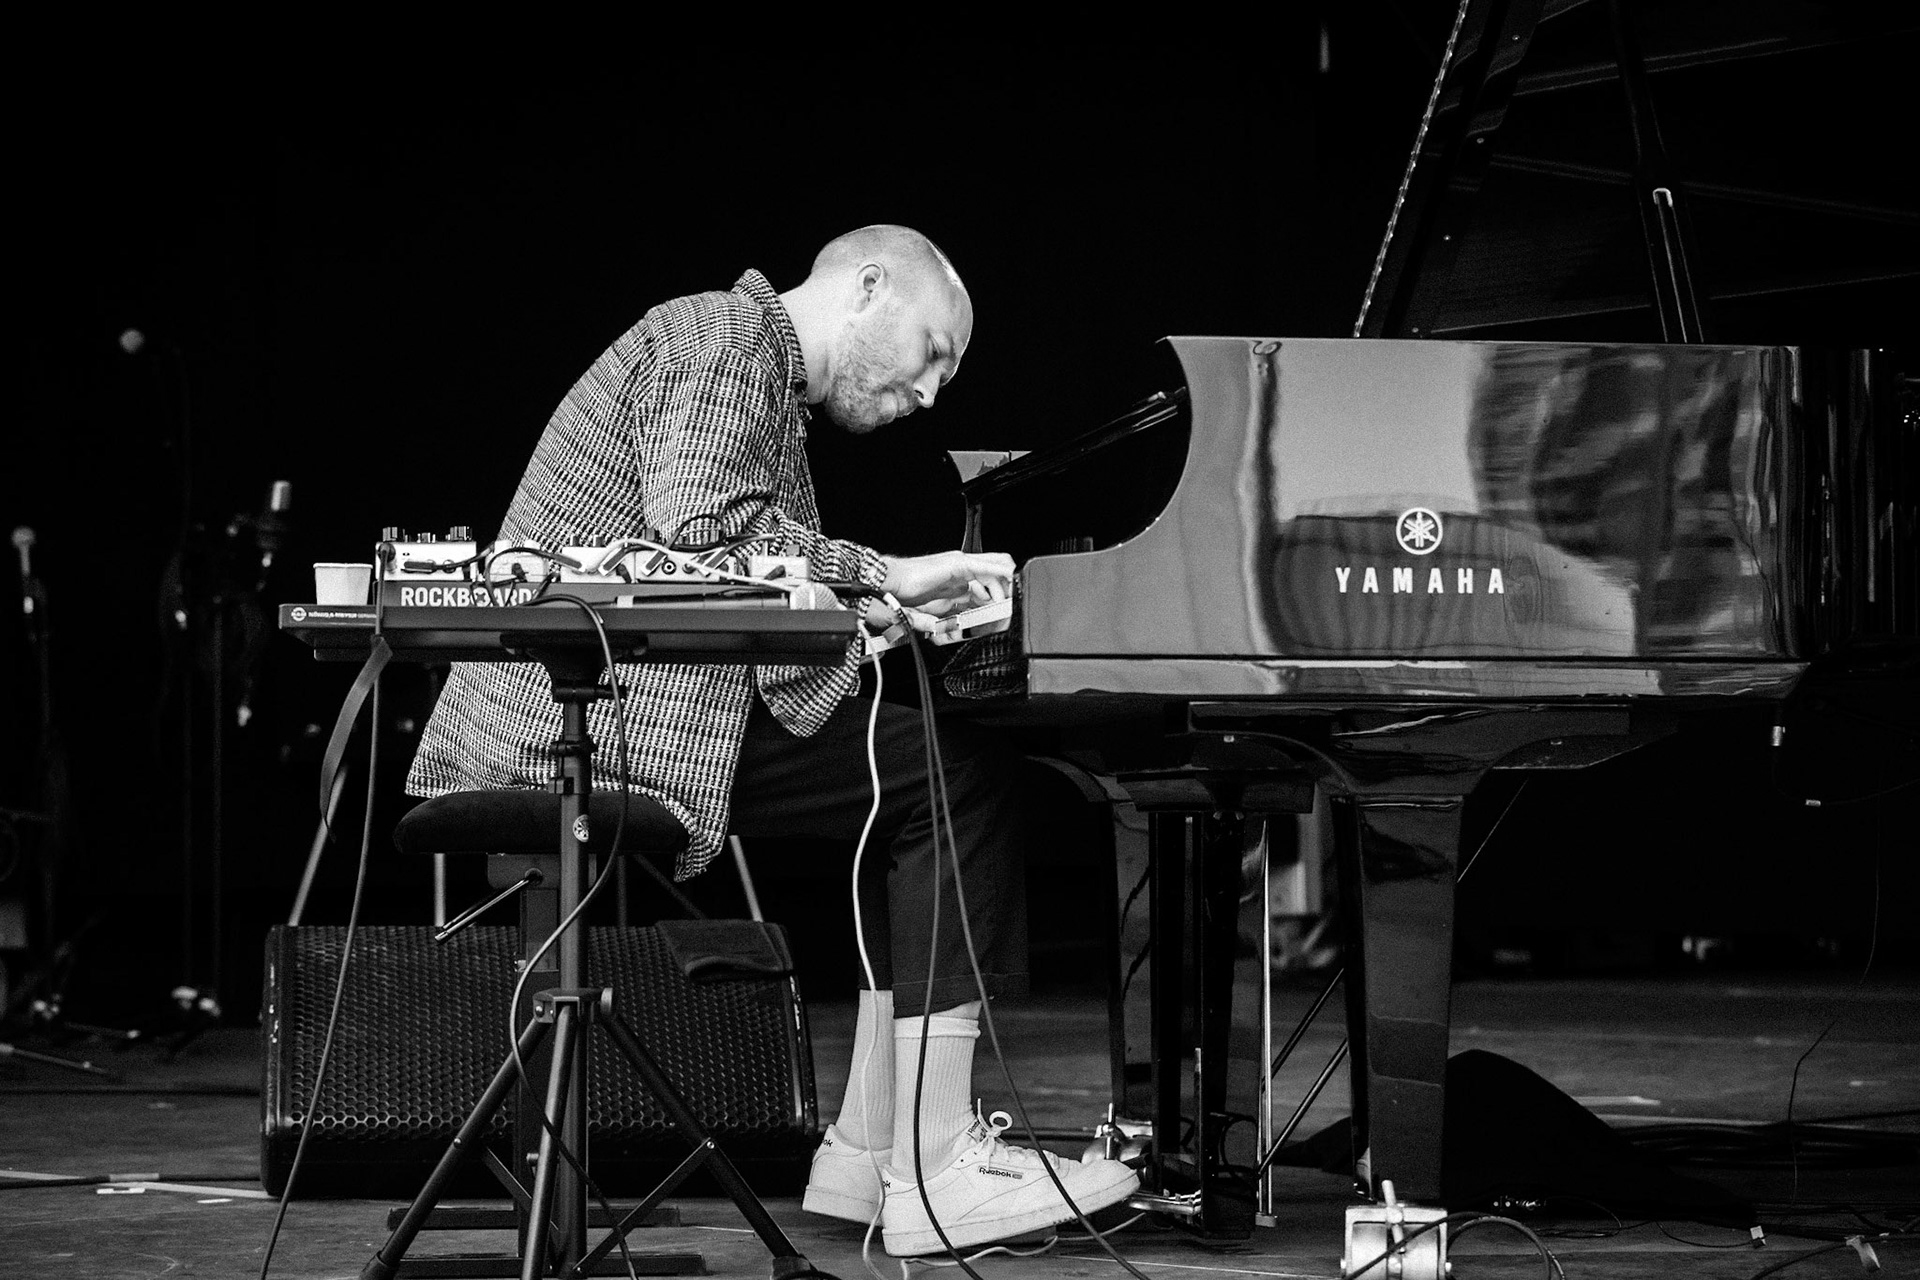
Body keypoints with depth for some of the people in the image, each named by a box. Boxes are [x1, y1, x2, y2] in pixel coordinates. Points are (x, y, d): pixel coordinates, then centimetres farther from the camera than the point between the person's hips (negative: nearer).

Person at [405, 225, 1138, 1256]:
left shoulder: (763, 371, 27)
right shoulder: (726, 334, -5)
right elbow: (702, 529, -22)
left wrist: (895, 618, 9)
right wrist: (884, 576, -17)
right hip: (607, 724, -10)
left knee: (920, 792, 13)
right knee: (963, 786, -11)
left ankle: (869, 1150, 8)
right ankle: (933, 1178, -14)